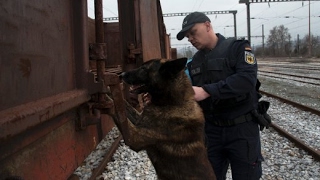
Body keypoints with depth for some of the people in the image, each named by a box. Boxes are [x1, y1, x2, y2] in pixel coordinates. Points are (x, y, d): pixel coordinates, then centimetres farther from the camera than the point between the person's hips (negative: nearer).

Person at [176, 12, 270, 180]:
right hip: (211, 130, 5)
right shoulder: (194, 62, 9)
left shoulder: (238, 47, -8)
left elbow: (247, 79, -25)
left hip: (242, 128, -4)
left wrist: (207, 91, -31)